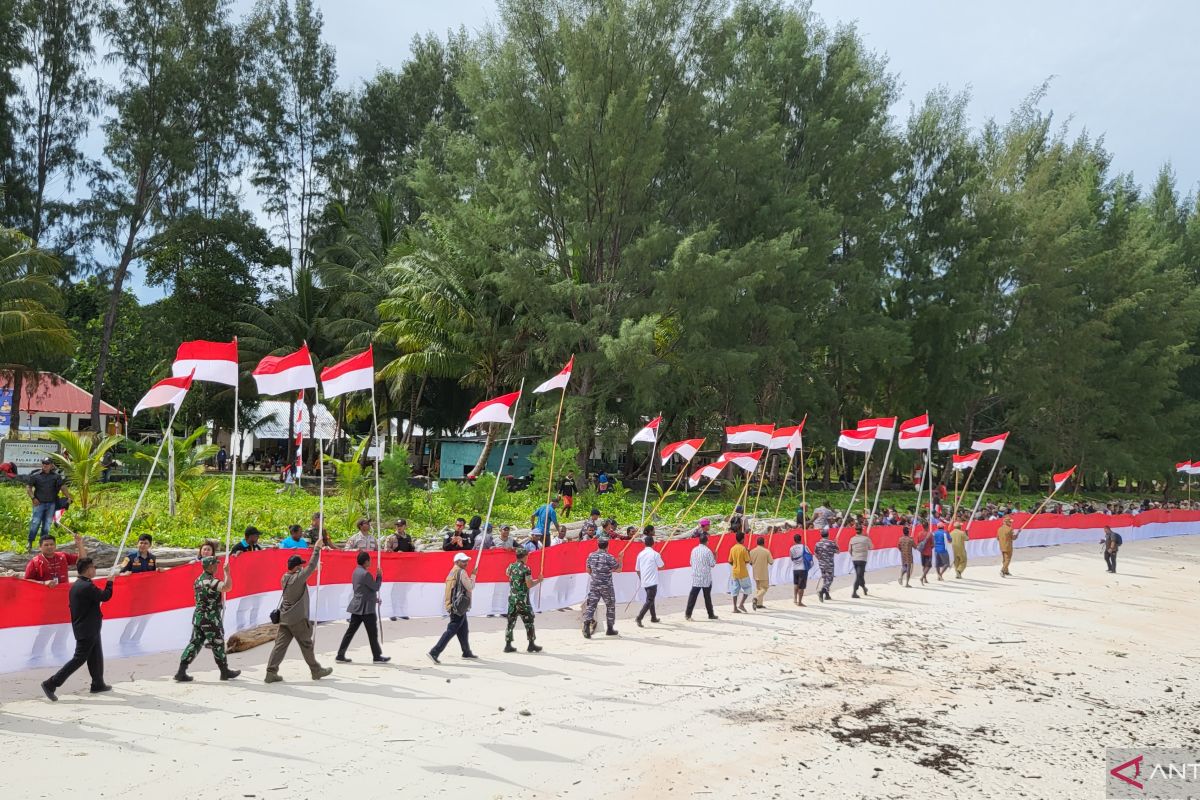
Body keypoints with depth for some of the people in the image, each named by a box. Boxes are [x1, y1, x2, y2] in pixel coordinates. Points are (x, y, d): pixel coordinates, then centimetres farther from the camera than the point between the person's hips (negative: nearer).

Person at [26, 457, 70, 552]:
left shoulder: (56, 476, 6)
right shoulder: (35, 476, 2)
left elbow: (63, 487, 1)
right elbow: (28, 487, 5)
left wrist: (68, 497, -11)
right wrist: (33, 498, -8)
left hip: (51, 504, 2)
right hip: (39, 503, -2)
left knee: (47, 524, 8)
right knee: (35, 523, -6)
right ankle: (30, 544, 2)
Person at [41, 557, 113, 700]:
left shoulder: (75, 585, 8)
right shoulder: (88, 587, -22)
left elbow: (71, 604, 16)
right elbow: (105, 596, -13)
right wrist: (110, 582, 3)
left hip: (82, 628, 10)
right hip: (88, 630, -10)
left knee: (96, 657, 17)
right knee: (79, 659, -5)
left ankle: (98, 684, 25)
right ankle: (51, 684, -5)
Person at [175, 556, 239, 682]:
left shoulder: (198, 580, 12)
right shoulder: (210, 581, -18)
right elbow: (228, 587, -34)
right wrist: (227, 572, -23)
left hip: (198, 616, 8)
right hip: (210, 618, -8)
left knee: (195, 643, 10)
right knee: (218, 645, 4)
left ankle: (181, 672, 5)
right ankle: (225, 672, 16)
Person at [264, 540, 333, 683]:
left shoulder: (285, 578, 6)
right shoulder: (298, 578, -18)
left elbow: (302, 572, 19)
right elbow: (311, 566, -18)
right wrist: (317, 549, -13)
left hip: (285, 618, 7)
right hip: (298, 619, -7)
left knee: (280, 644, 5)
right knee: (306, 645, 6)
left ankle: (271, 672, -1)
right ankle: (316, 671, 18)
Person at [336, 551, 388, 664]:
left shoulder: (356, 571, 11)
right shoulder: (365, 573, -20)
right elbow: (376, 587, -13)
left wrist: (374, 598, 21)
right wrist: (379, 575, -1)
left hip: (357, 606, 9)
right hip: (366, 608, -9)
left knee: (351, 631, 10)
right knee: (373, 633, 3)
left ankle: (340, 655, 10)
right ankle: (377, 656, 12)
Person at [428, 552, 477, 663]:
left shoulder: (452, 572, 16)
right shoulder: (461, 572, -11)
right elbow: (470, 587, -10)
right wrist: (473, 576, 2)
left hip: (453, 606, 10)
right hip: (459, 606, -10)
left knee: (463, 630, 20)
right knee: (451, 630, -10)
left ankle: (467, 652, 32)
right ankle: (434, 653, -16)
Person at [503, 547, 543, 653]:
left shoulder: (511, 566, 4)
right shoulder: (526, 568, -14)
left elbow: (507, 573, 27)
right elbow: (529, 585, -18)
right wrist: (538, 581, -3)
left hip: (512, 597, 6)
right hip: (522, 599, -6)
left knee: (511, 621, 9)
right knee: (529, 621, 6)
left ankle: (508, 645, 9)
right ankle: (531, 645, 10)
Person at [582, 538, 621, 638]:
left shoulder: (591, 556, 3)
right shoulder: (609, 557, -12)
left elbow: (588, 570, 13)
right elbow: (618, 569, -3)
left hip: (594, 585, 3)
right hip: (606, 586, -3)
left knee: (591, 604, 2)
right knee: (610, 606, 12)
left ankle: (586, 624, -17)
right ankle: (610, 629, 19)